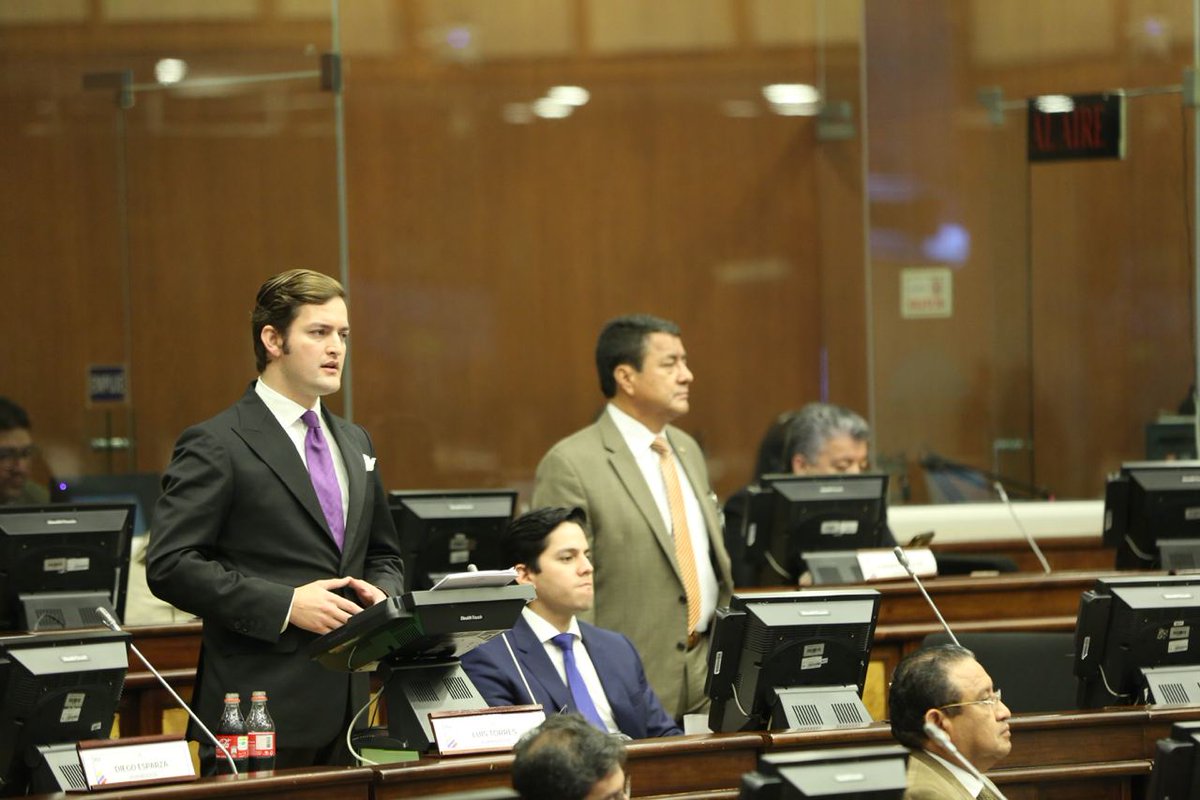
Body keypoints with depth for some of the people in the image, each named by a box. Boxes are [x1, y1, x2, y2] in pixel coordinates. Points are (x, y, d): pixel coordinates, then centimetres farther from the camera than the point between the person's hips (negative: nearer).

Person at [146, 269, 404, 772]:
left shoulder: (354, 443, 17)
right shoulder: (216, 446, -7)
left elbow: (383, 555, 26)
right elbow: (170, 565, -14)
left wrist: (381, 593, 2)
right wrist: (285, 605, -18)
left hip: (347, 707, 7)